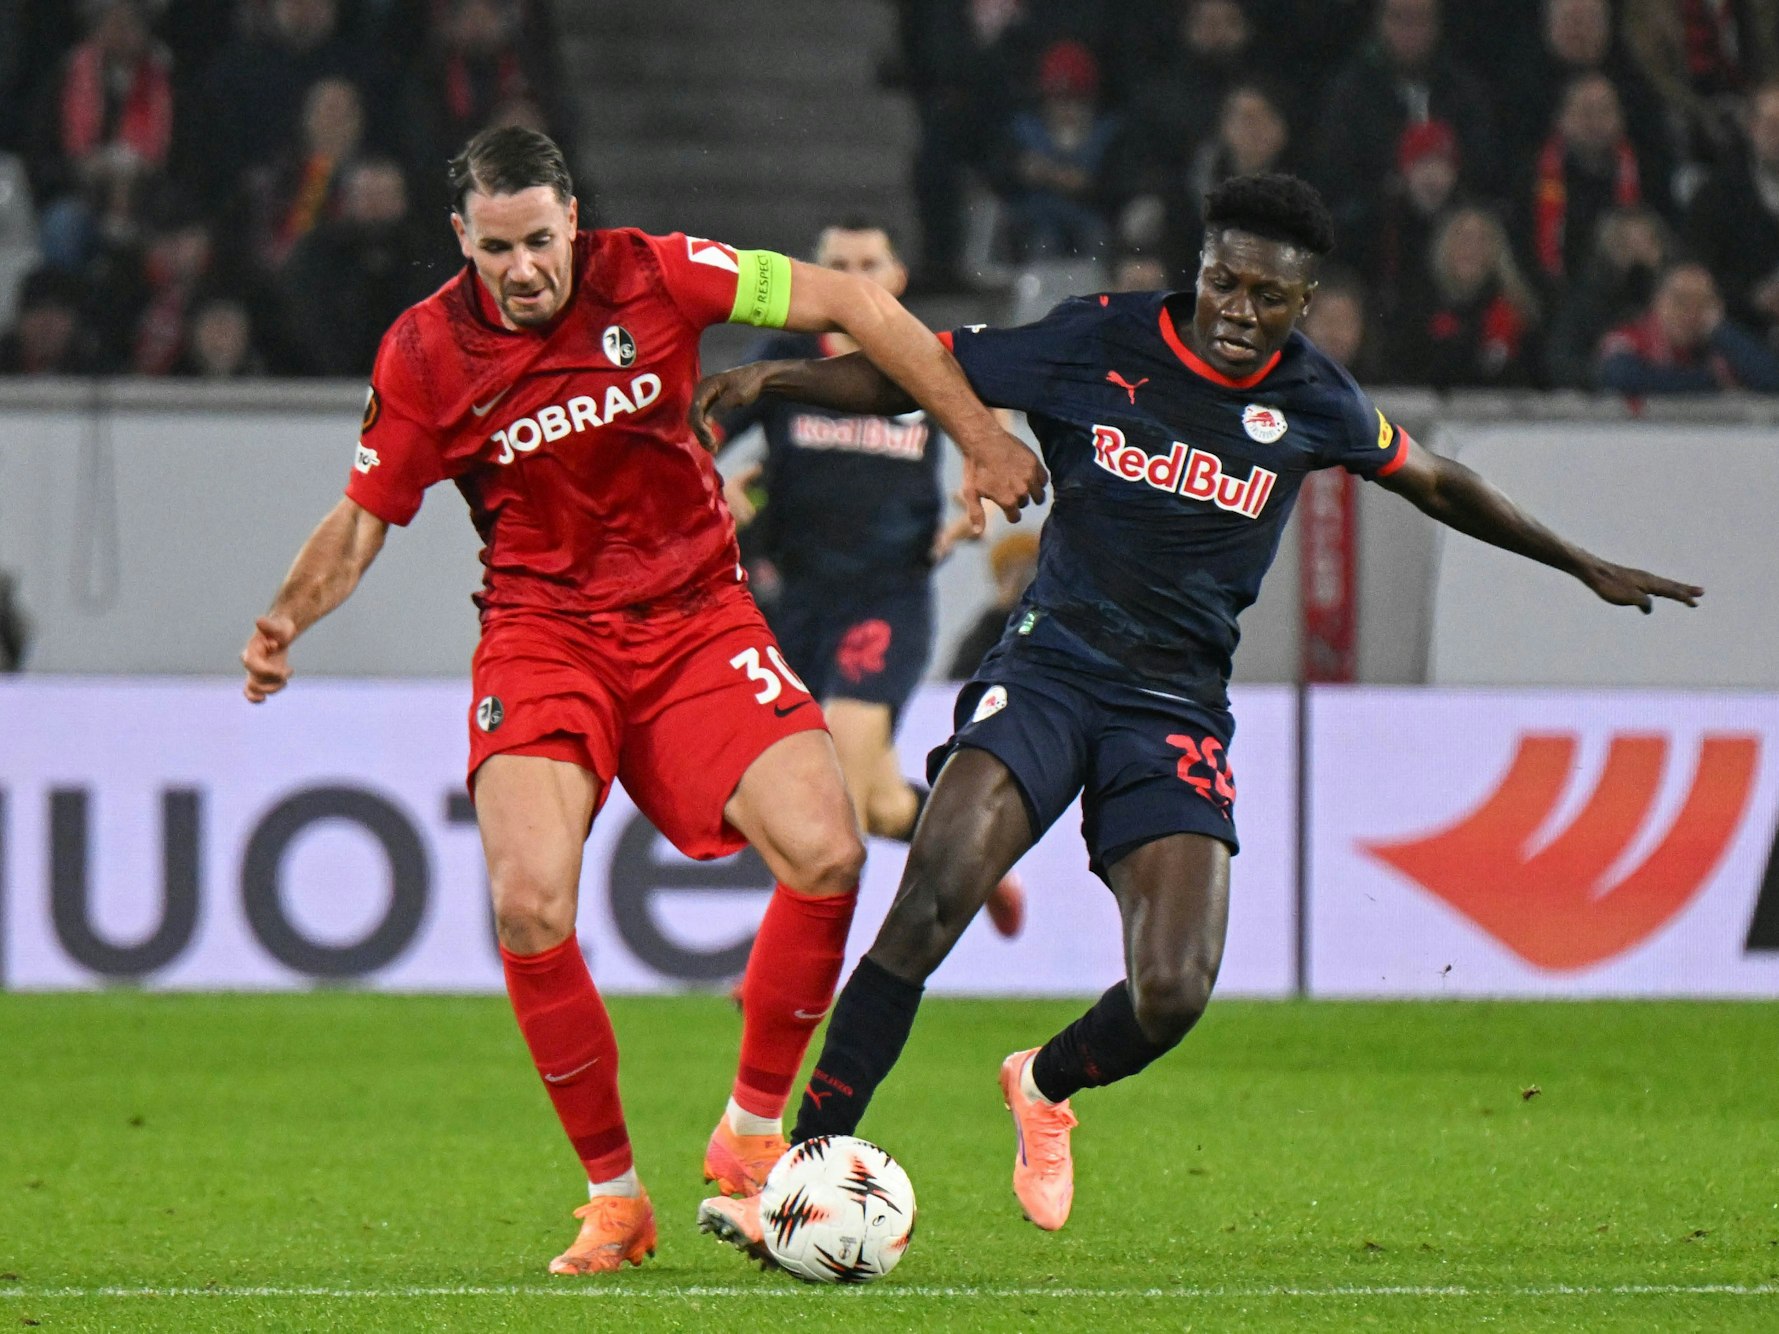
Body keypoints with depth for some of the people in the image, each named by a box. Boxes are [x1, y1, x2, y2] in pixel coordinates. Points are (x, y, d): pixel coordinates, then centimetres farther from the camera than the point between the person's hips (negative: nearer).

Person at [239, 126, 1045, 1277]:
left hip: (694, 614, 1)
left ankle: (750, 1136, 4)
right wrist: (287, 621, -15)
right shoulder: (426, 354, -7)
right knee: (531, 904, -23)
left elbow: (852, 304, -1)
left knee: (828, 855, -18)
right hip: (541, 634, -1)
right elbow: (363, 522, 4)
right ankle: (614, 1191, -4)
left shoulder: (651, 276, -8)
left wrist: (979, 435, -2)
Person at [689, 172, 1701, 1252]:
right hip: (1049, 666, -2)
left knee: (1173, 994, -16)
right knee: (934, 897, -27)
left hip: (1178, 707, 2)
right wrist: (775, 379, -14)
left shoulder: (1312, 401, 3)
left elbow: (1434, 482, 21)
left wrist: (1586, 567, 30)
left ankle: (1047, 1089, 21)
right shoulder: (1100, 343, -3)